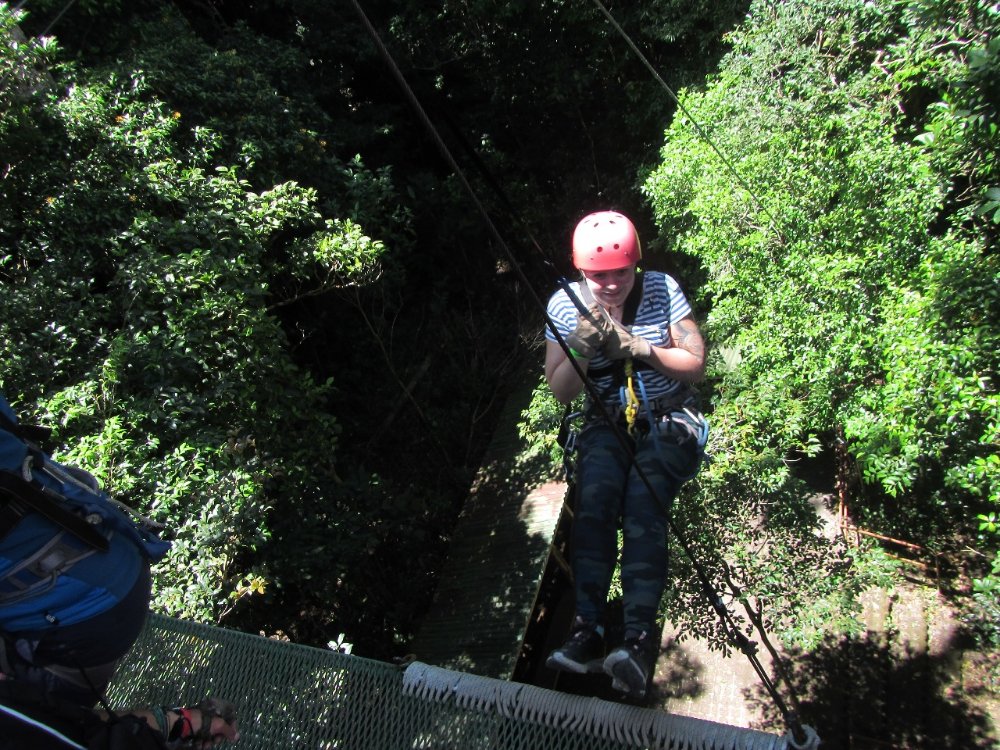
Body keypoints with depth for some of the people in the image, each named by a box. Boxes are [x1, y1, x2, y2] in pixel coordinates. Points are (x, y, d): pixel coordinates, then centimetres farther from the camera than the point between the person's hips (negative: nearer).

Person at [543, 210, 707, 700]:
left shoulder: (663, 291, -8)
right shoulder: (565, 304, -4)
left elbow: (695, 365, -7)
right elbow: (560, 392, -4)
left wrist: (638, 348, -24)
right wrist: (581, 348, -24)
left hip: (667, 421, -1)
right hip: (607, 424, 2)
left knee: (643, 508, -29)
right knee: (593, 503, -28)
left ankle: (640, 638, -34)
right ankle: (587, 629, -26)